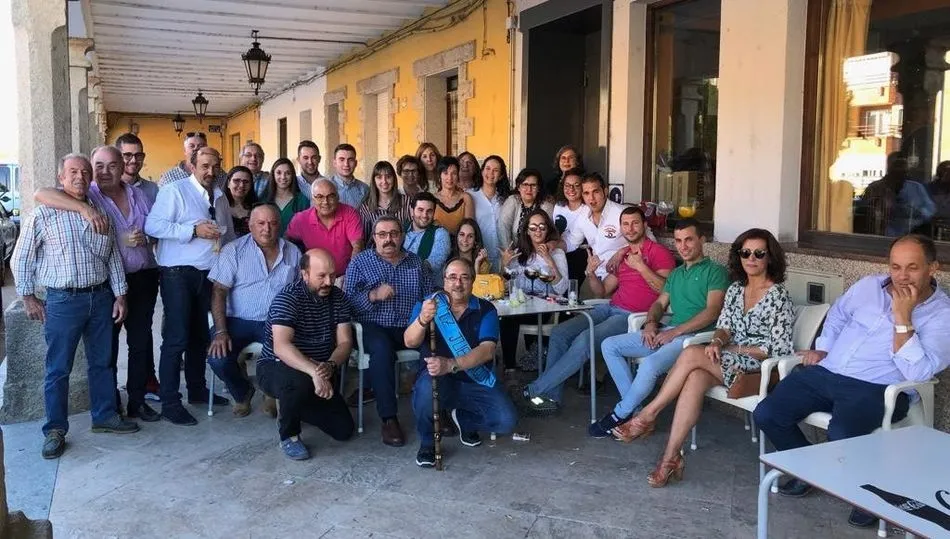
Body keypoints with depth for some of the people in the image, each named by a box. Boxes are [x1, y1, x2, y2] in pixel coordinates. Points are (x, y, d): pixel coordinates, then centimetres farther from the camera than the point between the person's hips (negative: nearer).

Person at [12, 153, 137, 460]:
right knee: (58, 369, 3)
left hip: (101, 296, 4)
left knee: (102, 362, 13)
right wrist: (28, 297, -1)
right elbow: (21, 259, 0)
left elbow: (113, 256, 11)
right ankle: (55, 430, 14)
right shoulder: (44, 214, -5)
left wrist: (120, 295, 7)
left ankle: (105, 416, 27)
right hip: (63, 300, -4)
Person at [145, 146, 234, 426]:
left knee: (201, 335, 16)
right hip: (178, 273, -7)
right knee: (177, 338, -6)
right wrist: (194, 230, -21)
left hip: (209, 274, 7)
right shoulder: (174, 191, -7)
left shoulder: (220, 197, 14)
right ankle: (170, 402, 3)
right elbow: (152, 226, -18)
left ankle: (197, 389, 31)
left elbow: (229, 234, 24)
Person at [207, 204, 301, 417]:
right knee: (218, 358, -25)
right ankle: (242, 393, 11)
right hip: (238, 321, -1)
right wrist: (221, 331, -16)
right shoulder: (234, 250, 0)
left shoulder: (293, 253, 8)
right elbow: (219, 291, -5)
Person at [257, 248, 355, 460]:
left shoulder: (337, 297, -3)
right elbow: (281, 347, -34)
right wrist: (314, 371, -48)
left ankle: (295, 407, 24)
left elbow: (345, 342, -7)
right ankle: (288, 434, -10)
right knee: (300, 381, -40)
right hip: (275, 368, -6)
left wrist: (330, 366, -29)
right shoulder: (288, 298, -21)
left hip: (320, 373, 6)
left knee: (344, 429, -2)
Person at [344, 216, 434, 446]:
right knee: (382, 348, -37)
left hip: (409, 327, 2)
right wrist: (373, 295, -15)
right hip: (373, 326, -2)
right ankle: (388, 419, -31)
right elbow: (348, 301, 1)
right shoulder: (360, 262, 12)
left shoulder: (416, 263, 19)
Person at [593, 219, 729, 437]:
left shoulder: (715, 271, 0)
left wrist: (675, 331, -17)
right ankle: (635, 410, -8)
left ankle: (619, 416, -13)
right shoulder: (675, 274, 26)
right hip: (667, 332, 8)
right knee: (609, 345, -3)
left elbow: (712, 312, -12)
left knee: (650, 364, -35)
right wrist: (651, 323, -2)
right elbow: (660, 303, 21)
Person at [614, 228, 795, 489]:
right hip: (729, 362, 5)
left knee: (691, 354, -28)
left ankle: (647, 416, -19)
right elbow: (724, 325, 11)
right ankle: (671, 457, -33)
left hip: (759, 368, -5)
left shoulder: (778, 296, -6)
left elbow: (780, 348, -10)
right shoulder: (735, 289, 14)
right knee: (695, 378, -30)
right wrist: (718, 342, -12)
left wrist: (734, 348, -10)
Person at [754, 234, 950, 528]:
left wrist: (902, 317, -19)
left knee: (841, 433, -35)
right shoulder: (869, 285, 9)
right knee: (765, 414, -11)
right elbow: (838, 314, 30)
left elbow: (917, 373, -19)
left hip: (878, 389, -5)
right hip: (826, 373, 6)